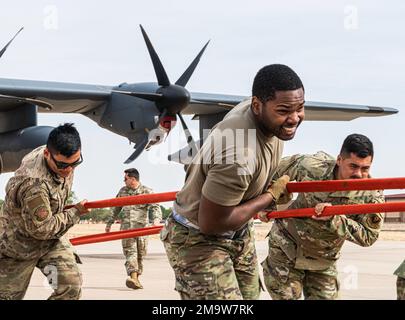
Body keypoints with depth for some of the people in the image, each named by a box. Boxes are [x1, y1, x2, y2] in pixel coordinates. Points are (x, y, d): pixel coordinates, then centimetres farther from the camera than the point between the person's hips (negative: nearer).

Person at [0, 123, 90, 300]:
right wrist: (75, 213, -19)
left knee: (71, 284, -14)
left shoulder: (63, 160, -12)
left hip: (51, 238, 6)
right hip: (21, 247, -6)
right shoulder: (34, 184, -39)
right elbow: (41, 229, -29)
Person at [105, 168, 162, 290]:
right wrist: (109, 223, 27)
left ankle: (136, 277, 16)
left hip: (141, 227, -2)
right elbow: (116, 208, 24)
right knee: (130, 251, -12)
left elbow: (155, 207, -9)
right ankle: (133, 277, -25)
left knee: (140, 253, 4)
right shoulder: (122, 191, 13)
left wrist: (156, 219, -28)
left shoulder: (147, 191, 0)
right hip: (126, 227, 2)